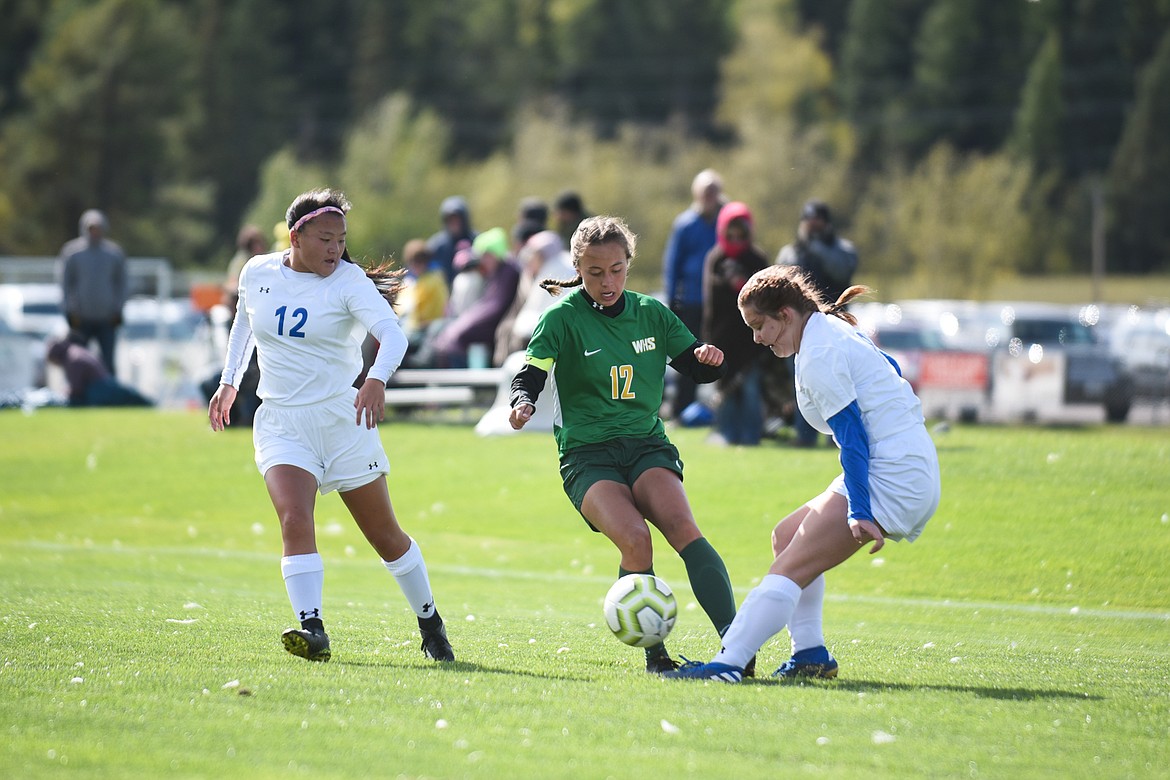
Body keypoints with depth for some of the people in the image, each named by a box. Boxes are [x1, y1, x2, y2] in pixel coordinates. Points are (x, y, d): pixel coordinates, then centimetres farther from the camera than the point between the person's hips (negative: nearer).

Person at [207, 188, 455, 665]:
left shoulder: (348, 281, -10)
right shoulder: (257, 273, 1)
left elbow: (392, 333, -25)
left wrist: (377, 379, -43)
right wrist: (229, 381, 20)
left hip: (344, 419, -1)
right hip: (280, 423, 2)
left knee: (384, 533, 8)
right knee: (295, 522, -22)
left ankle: (430, 623, 26)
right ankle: (312, 628, -29)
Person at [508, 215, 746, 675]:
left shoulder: (650, 313, 9)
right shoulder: (562, 317, -2)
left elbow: (696, 369, 16)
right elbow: (530, 374, -5)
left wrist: (708, 357, -8)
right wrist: (523, 402, -28)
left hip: (647, 446, 2)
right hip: (587, 456, -2)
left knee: (681, 526, -26)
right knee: (635, 539, -29)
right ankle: (655, 653, -17)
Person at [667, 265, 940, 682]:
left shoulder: (818, 356, -13)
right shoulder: (837, 332, 17)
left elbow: (852, 436, -19)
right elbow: (890, 372, 31)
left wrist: (860, 512, -22)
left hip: (892, 481, -11)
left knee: (790, 568, -14)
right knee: (787, 536, 18)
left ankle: (728, 663, -21)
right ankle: (811, 655, 14)